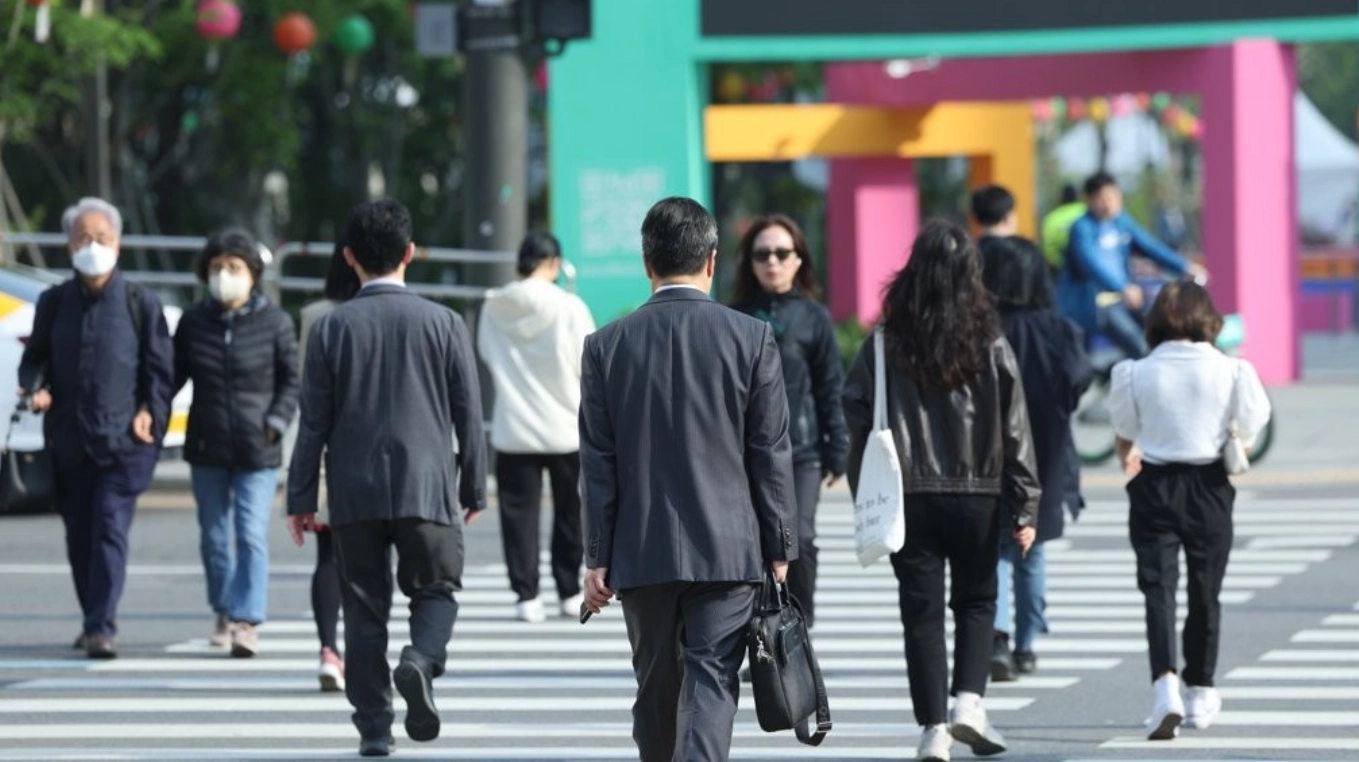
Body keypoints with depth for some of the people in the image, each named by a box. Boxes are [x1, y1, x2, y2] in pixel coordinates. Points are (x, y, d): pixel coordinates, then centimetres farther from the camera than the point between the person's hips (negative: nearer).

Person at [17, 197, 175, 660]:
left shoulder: (140, 303, 2)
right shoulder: (54, 303, 9)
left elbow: (160, 366, 5)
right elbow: (36, 356, 14)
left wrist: (151, 412, -9)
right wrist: (34, 388, -6)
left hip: (123, 441, -4)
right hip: (69, 441, 4)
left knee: (110, 531, -13)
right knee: (79, 535, 9)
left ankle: (102, 628, -16)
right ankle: (93, 621, 22)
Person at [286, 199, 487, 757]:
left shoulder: (331, 328, -1)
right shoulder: (443, 323, -1)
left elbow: (314, 421, 0)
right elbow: (469, 414, 2)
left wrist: (301, 499, 6)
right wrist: (474, 488, 12)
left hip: (355, 492, 1)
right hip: (426, 486, -1)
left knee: (365, 605, 8)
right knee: (435, 590, 11)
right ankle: (420, 659, -20)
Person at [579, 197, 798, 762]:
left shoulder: (607, 346, 0)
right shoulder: (751, 339, -4)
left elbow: (599, 465, 1)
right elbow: (771, 454, -2)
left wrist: (598, 558, 5)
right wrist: (779, 548, 5)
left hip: (641, 551, 2)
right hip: (728, 548, -2)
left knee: (657, 689, 14)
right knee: (712, 684, -5)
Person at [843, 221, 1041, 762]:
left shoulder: (886, 345, -4)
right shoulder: (990, 347, -4)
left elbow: (859, 418, -3)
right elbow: (1015, 431, -3)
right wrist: (1024, 508, 1)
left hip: (908, 497, 0)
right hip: (977, 495, 0)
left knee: (922, 612, 5)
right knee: (976, 601, 17)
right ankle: (968, 700, 0)